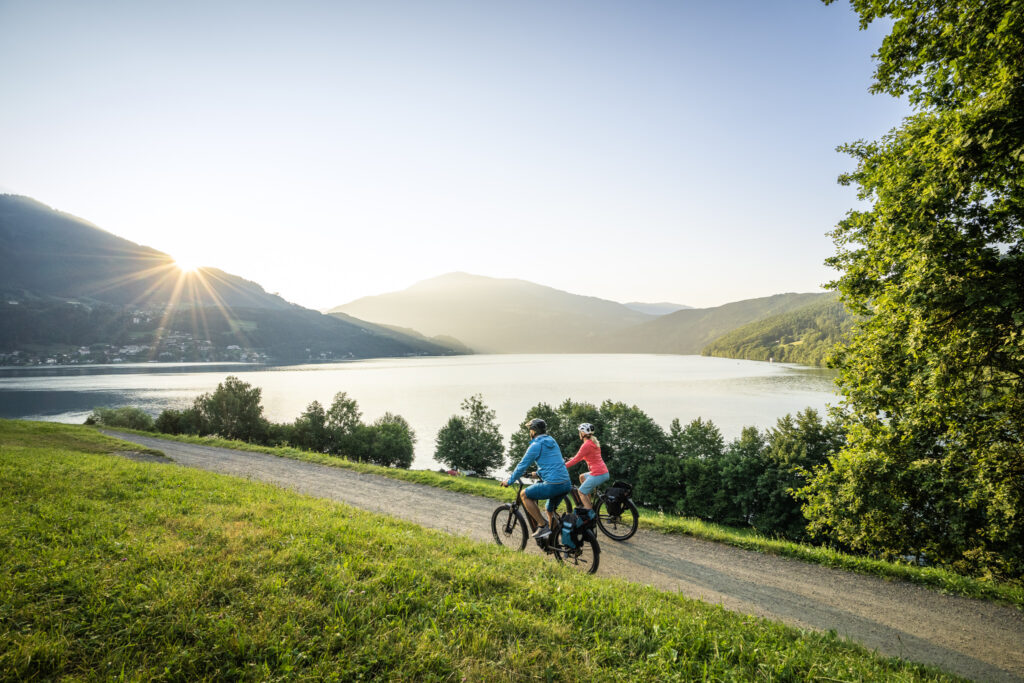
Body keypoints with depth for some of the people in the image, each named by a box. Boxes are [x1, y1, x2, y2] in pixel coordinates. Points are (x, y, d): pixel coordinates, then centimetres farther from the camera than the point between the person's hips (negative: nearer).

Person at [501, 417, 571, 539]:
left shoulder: (536, 445, -5)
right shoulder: (552, 442, 18)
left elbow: (522, 466, -1)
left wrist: (509, 481, 11)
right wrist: (539, 472, 46)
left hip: (552, 485, -8)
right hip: (566, 484, 8)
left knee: (524, 495, 8)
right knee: (550, 511, 28)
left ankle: (542, 525, 5)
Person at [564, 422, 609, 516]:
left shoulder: (586, 445, -14)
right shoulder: (594, 442, 13)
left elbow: (576, 460, -11)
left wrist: (563, 466, -4)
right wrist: (574, 458, 30)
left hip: (598, 474, -9)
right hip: (605, 472, 9)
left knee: (581, 492, 6)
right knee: (582, 477, 27)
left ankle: (591, 514, 2)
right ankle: (588, 504, 26)